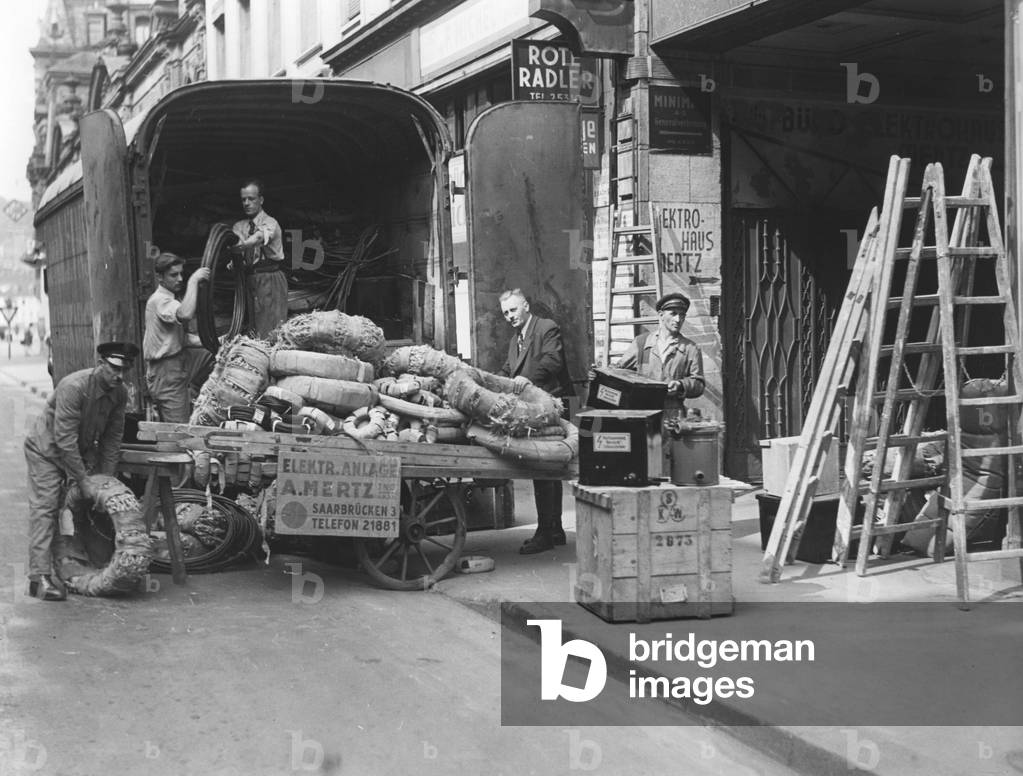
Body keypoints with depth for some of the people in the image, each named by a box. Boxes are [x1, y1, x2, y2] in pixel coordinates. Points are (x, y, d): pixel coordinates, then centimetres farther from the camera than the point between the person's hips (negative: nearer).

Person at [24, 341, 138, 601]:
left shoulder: (120, 393, -11)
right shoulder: (74, 387, -31)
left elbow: (112, 438, -2)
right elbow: (65, 439, -31)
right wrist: (83, 482, -29)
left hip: (82, 451, 7)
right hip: (47, 450, -7)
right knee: (45, 508, -14)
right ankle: (40, 577, -17)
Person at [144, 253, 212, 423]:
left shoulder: (171, 299, 13)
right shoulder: (159, 300, -19)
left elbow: (181, 337, 18)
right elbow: (186, 314, -40)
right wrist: (193, 281, -32)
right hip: (166, 373, -9)